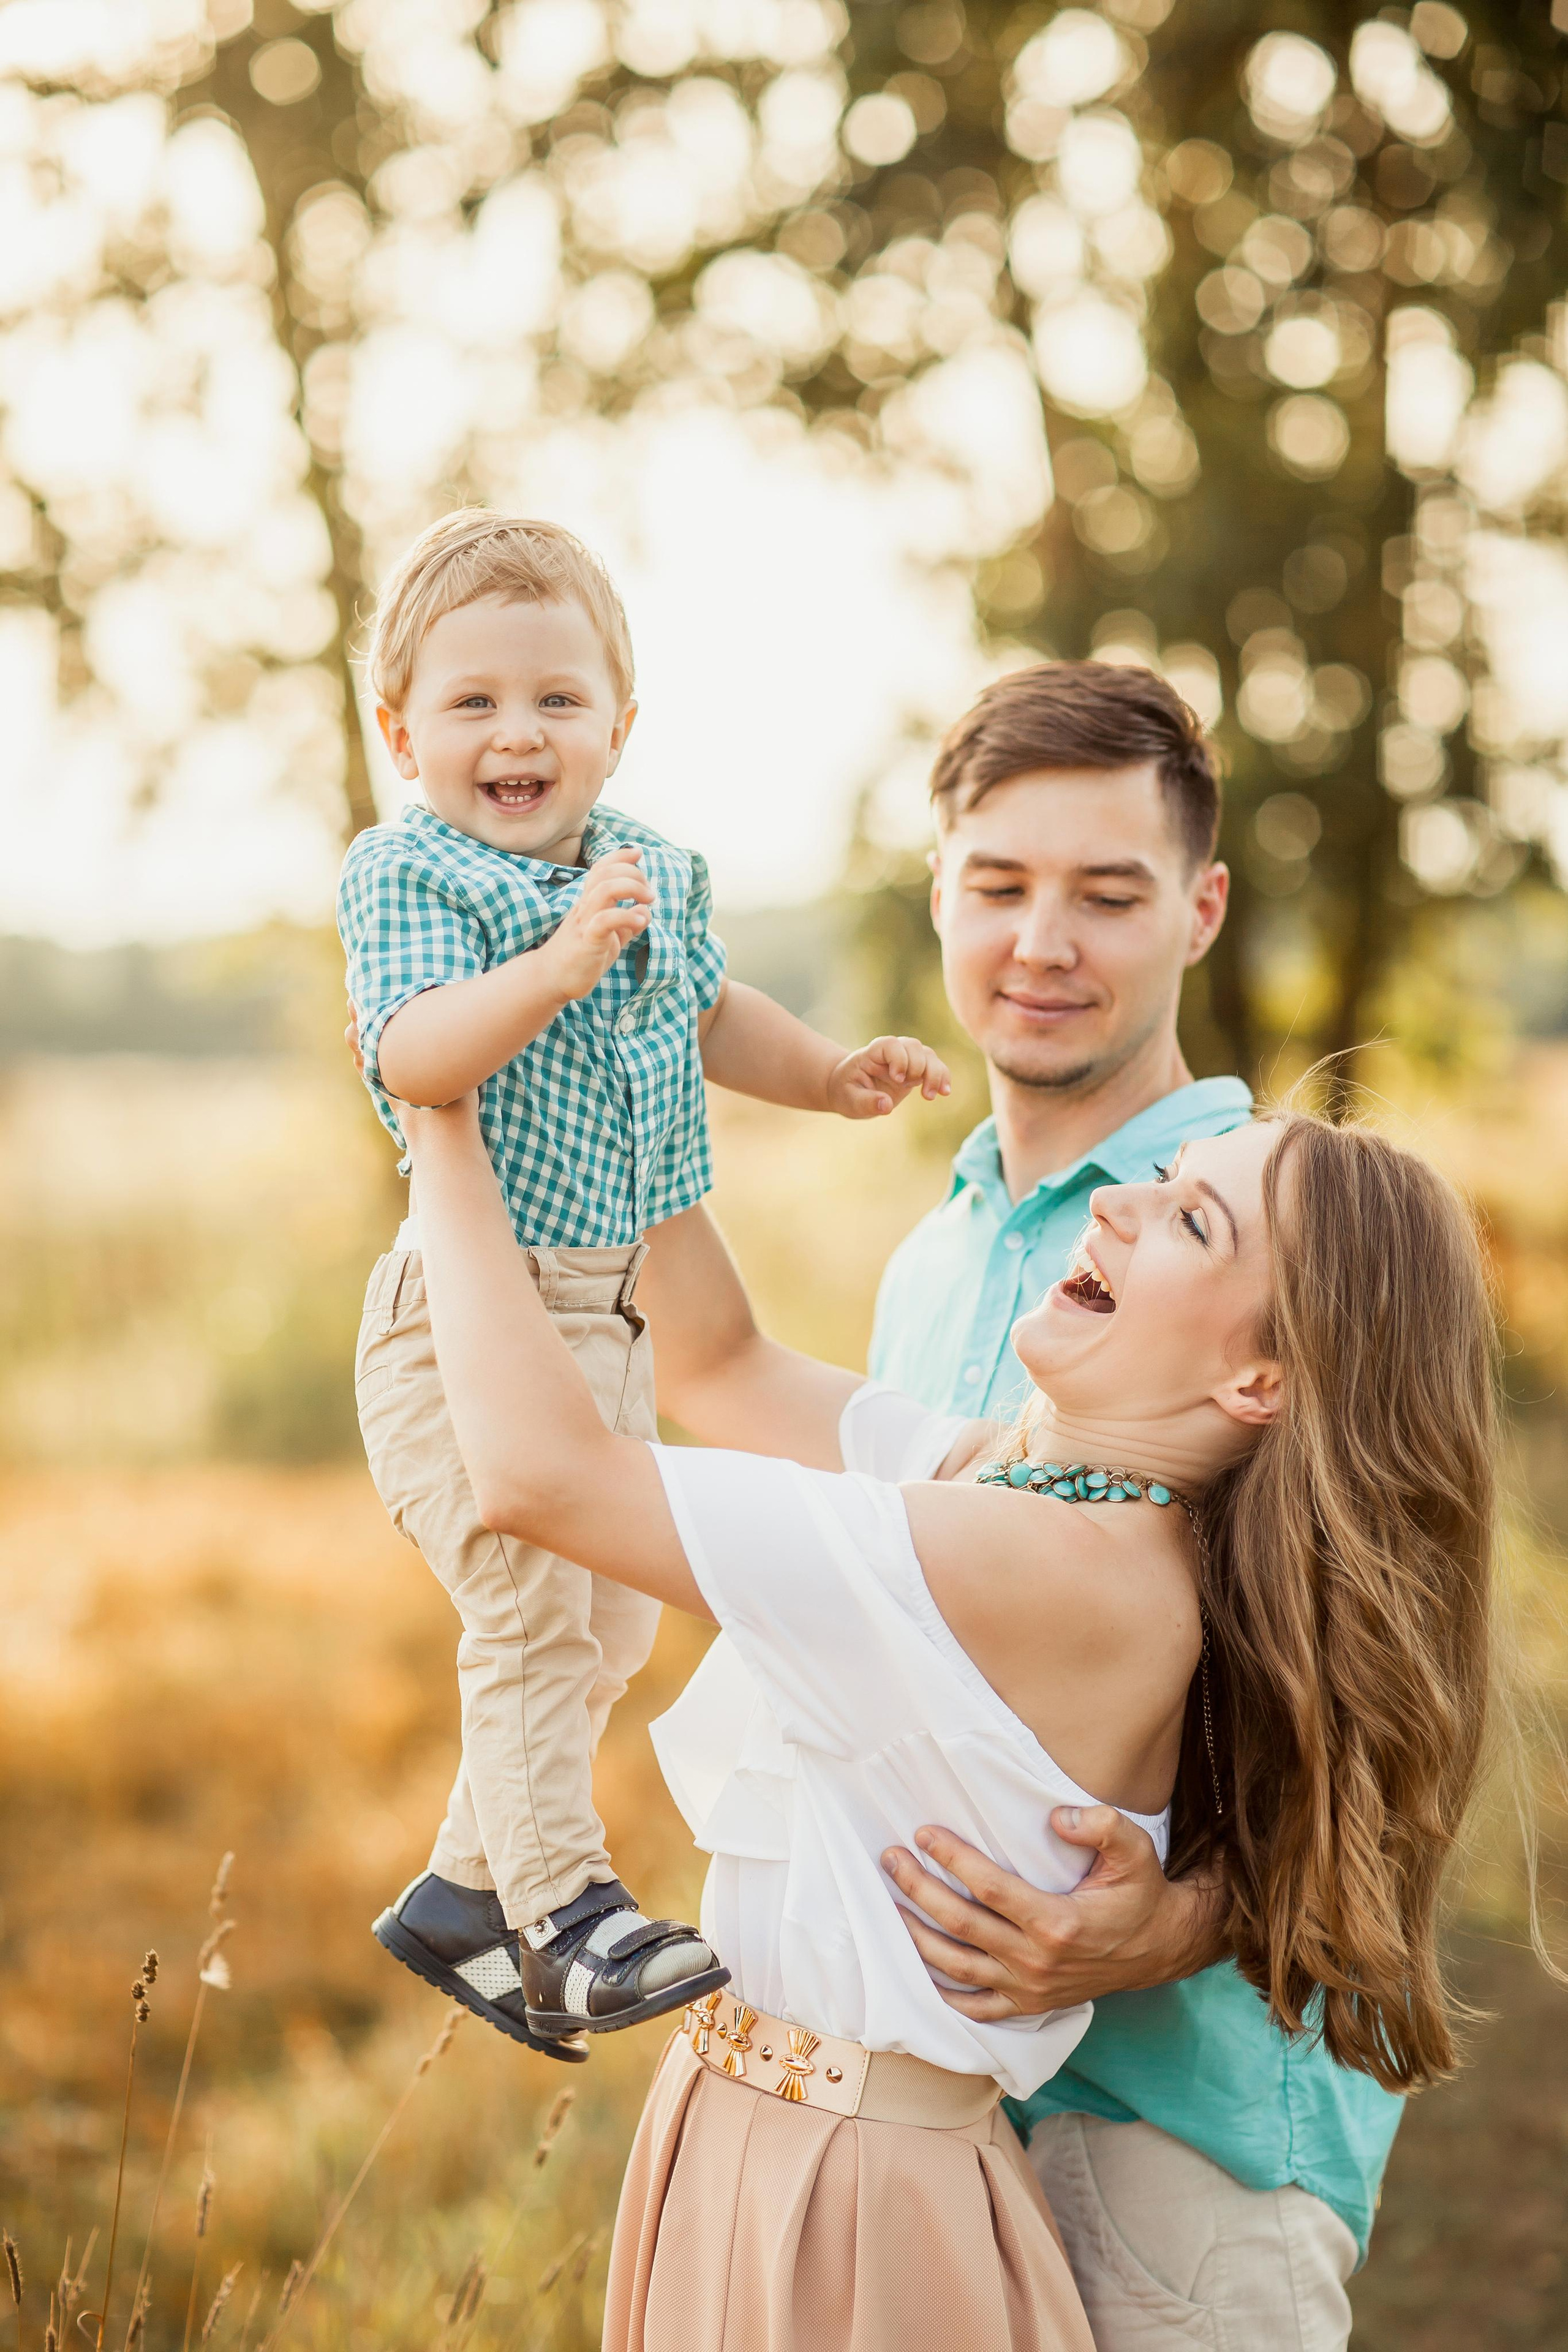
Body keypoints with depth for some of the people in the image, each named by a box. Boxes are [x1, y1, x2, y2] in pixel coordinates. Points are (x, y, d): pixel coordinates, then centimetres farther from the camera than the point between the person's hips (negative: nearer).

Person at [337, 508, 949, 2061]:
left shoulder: (656, 873, 7)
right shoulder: (405, 873, -13)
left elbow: (708, 1012, 27)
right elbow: (416, 1059, -30)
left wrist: (832, 1075, 19)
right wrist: (557, 963, -42)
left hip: (616, 1312, 8)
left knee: (610, 1628, 15)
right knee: (529, 1603, -16)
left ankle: (461, 1894, 30)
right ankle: (565, 1916, -3)